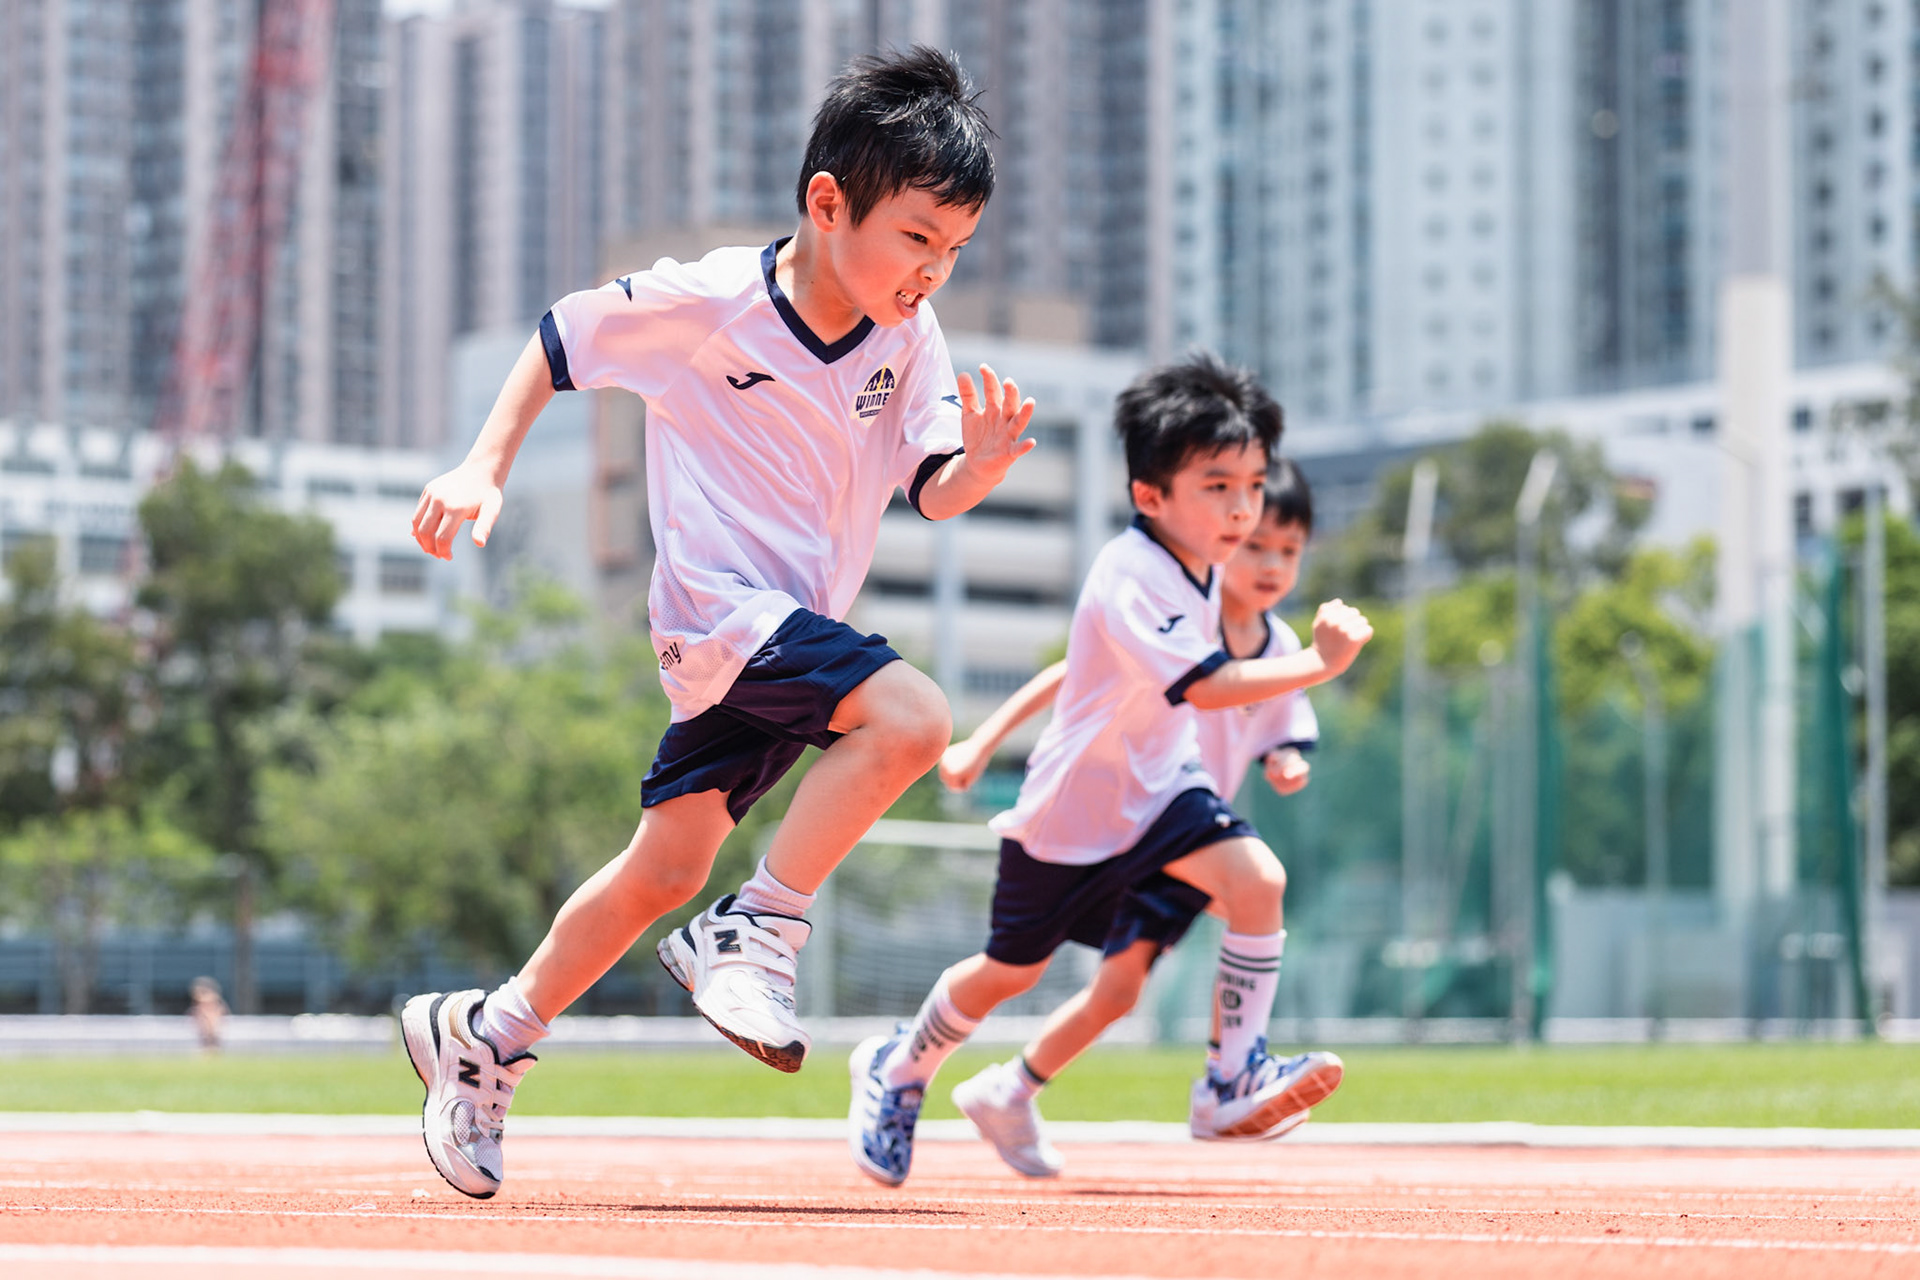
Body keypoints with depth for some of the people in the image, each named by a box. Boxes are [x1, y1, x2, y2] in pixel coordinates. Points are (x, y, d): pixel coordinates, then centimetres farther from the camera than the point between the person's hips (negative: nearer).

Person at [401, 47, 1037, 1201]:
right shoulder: (704, 303, -16)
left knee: (666, 869, 11)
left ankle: (485, 1036, 27)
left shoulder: (910, 338, -2)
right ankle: (755, 934, -16)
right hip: (721, 604, -7)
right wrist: (485, 469, -9)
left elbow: (934, 492, -5)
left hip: (794, 631, 7)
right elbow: (561, 340, -2)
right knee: (910, 717, -28)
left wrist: (983, 463, -27)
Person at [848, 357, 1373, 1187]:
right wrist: (1321, 663, -46)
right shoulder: (1130, 578, -30)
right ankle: (897, 1071, 38)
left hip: (1158, 787, 6)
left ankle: (1237, 1078, -15)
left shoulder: (1201, 565, -3)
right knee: (1011, 971, 10)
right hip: (1073, 803, -6)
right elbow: (1206, 685, -42)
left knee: (1256, 879, -21)